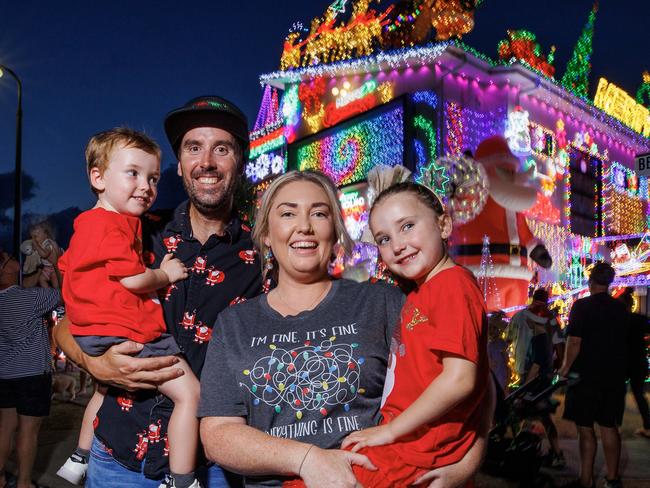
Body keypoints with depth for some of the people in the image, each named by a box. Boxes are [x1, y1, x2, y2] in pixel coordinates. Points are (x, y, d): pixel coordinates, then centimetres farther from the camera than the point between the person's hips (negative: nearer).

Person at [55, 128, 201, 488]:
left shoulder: (88, 223, 16)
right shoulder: (112, 226, -17)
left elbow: (66, 264, 28)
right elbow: (133, 279, -22)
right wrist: (167, 274, -5)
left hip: (96, 333, 12)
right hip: (124, 335, -12)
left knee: (106, 388, 37)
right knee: (190, 392, -14)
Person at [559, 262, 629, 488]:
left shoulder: (582, 306, -12)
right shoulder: (620, 308, 5)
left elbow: (575, 342, -17)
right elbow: (625, 342, 15)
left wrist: (566, 367, -6)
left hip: (586, 376, -5)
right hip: (614, 376, 5)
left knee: (585, 429, 1)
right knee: (609, 427, 11)